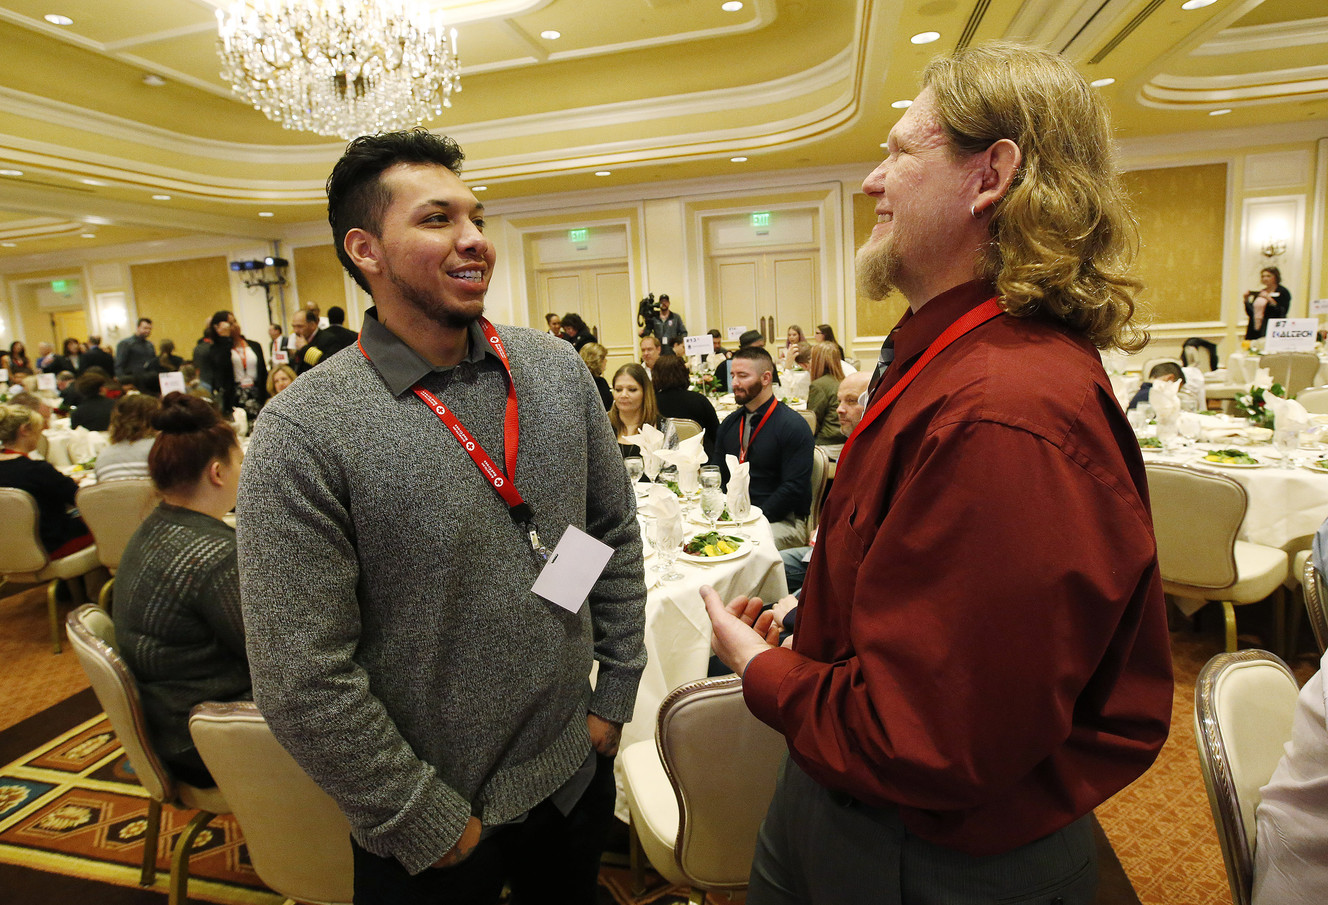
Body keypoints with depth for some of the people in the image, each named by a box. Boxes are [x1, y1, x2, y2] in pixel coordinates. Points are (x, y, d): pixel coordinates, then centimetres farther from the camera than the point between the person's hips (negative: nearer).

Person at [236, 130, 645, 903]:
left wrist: (615, 695, 2)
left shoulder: (557, 368, -5)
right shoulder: (304, 434, -20)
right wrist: (428, 824, -11)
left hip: (577, 771, 5)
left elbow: (616, 535, 2)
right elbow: (304, 682, -18)